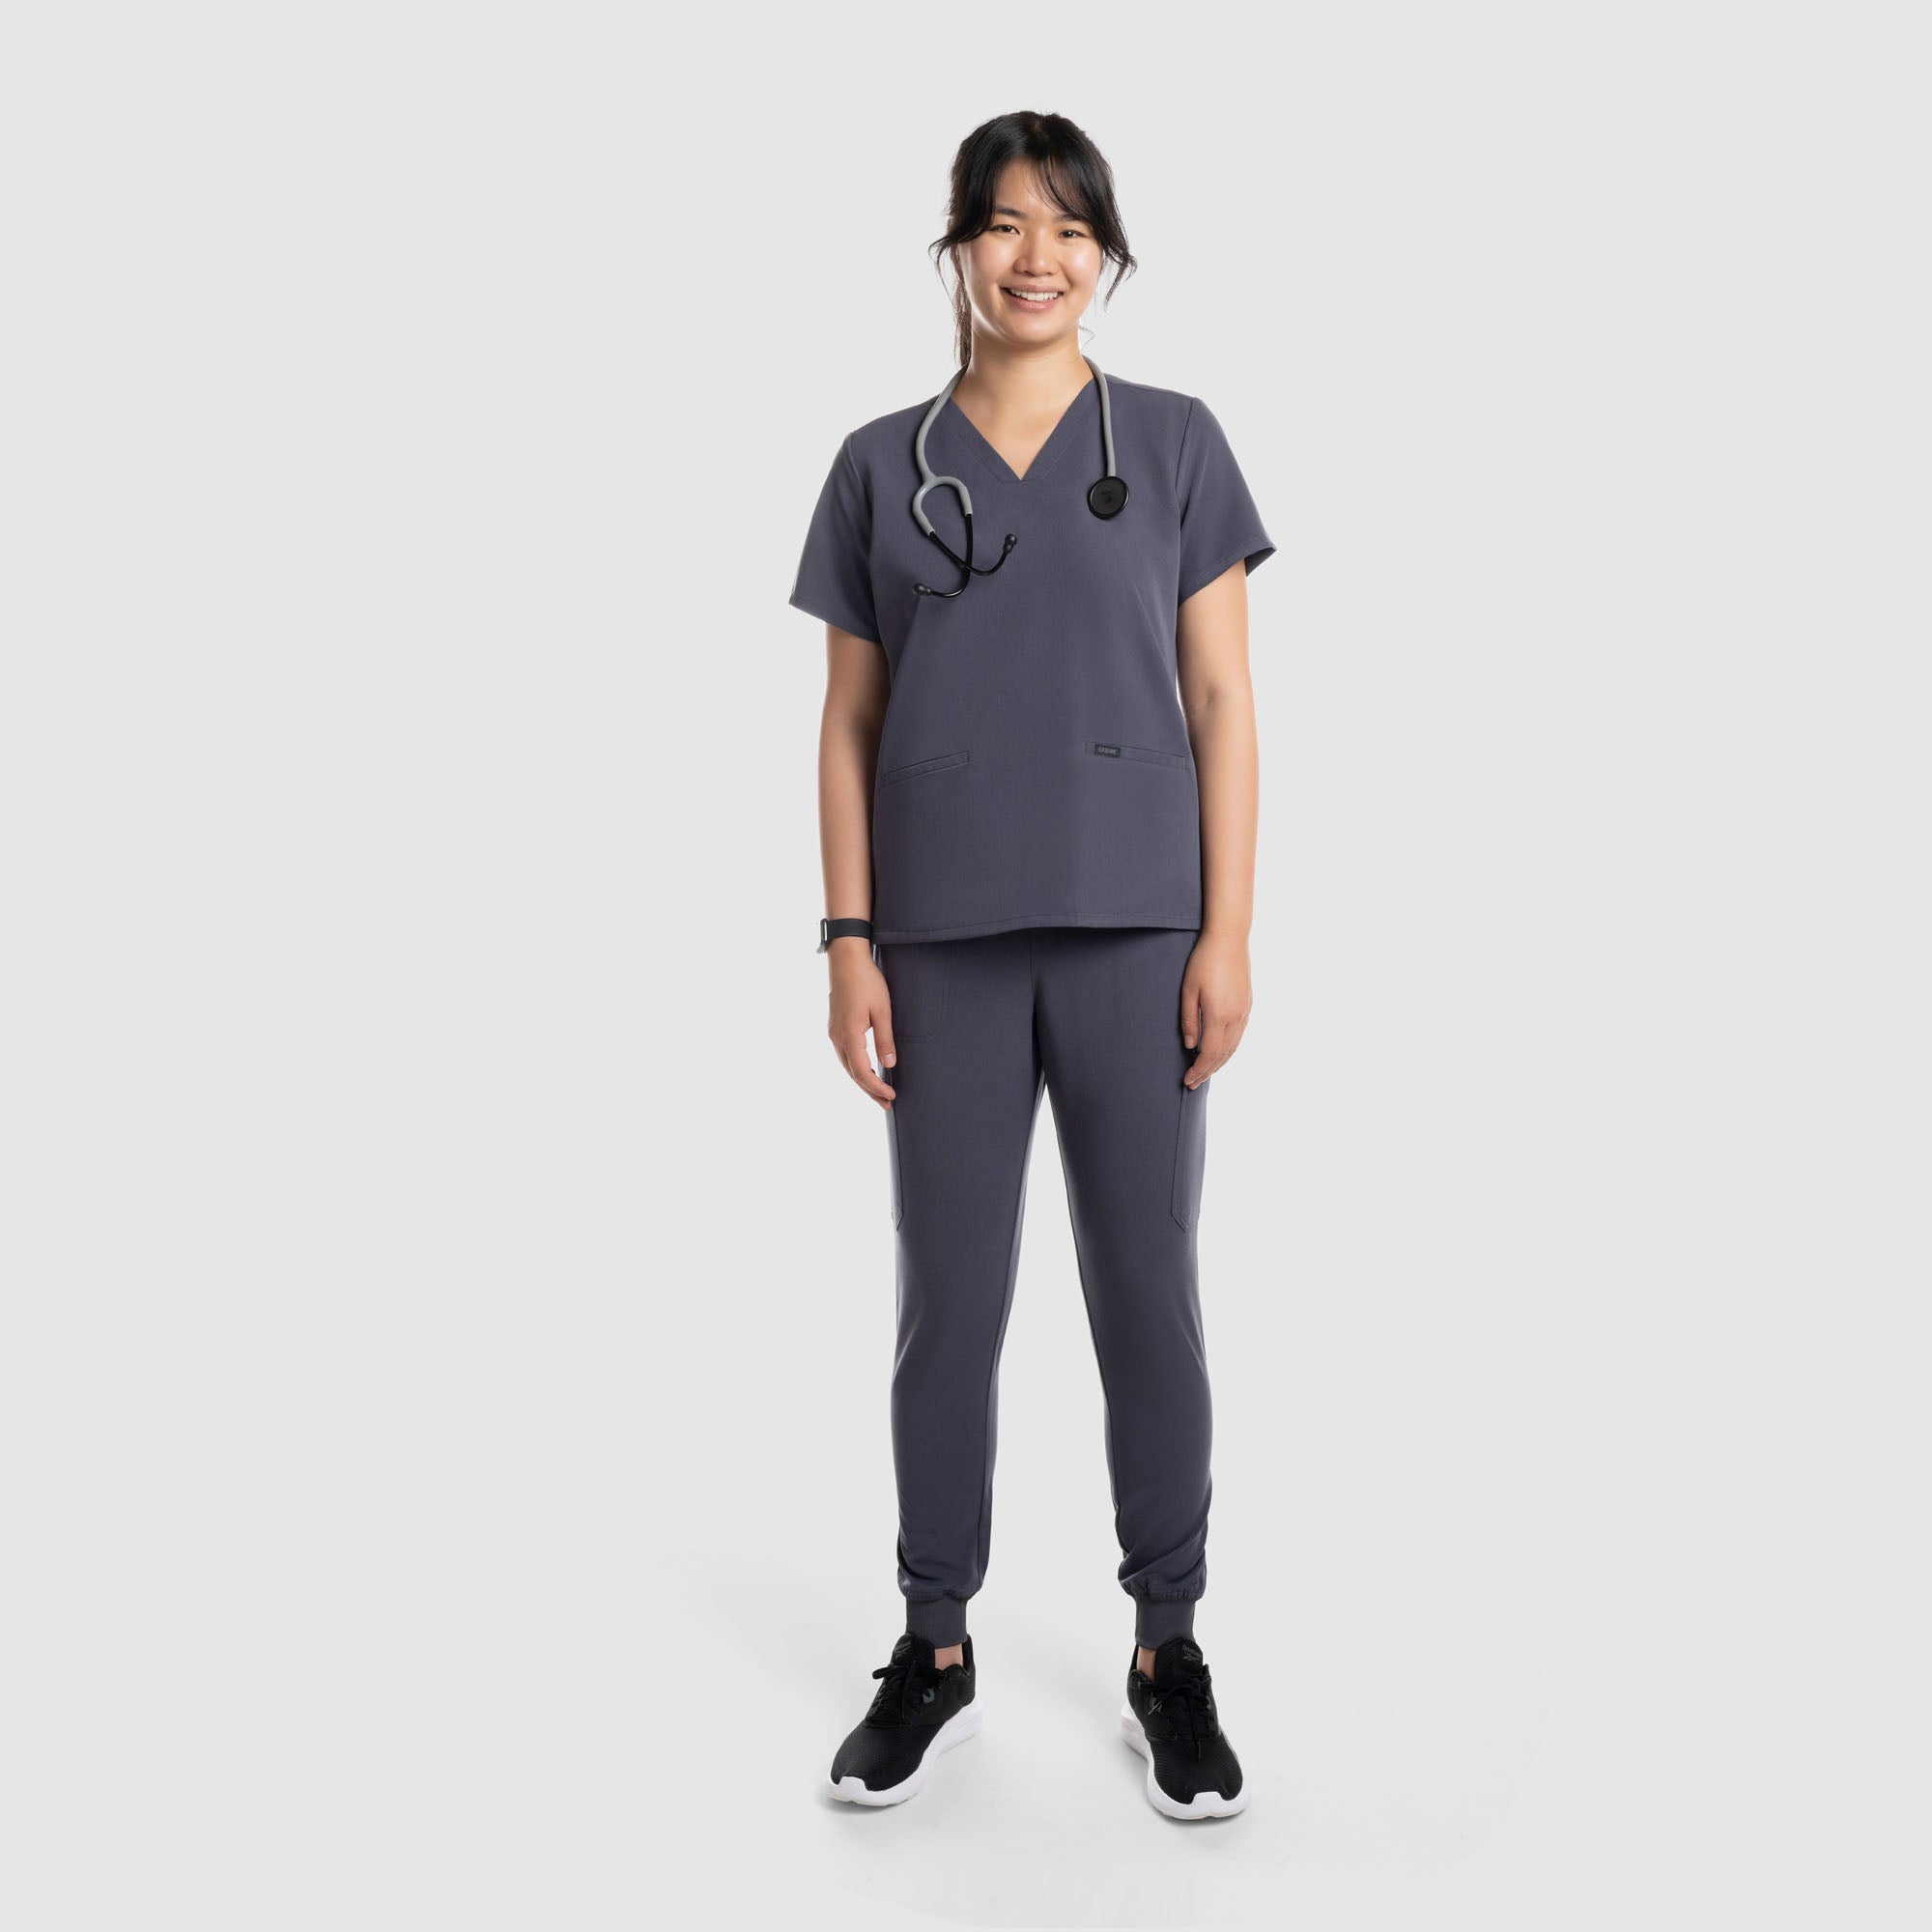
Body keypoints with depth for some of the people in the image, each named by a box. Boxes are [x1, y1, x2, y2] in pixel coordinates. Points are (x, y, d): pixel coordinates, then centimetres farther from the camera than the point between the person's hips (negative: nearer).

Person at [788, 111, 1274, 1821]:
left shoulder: (1174, 443, 6)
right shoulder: (882, 465, 8)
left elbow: (1221, 701, 2)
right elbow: (849, 724, 7)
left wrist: (1229, 931, -6)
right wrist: (849, 943, -1)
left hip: (1132, 927, -1)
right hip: (947, 938, 1)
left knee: (1148, 1293, 5)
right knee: (949, 1298, 6)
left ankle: (1169, 1653, 22)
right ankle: (937, 1651, 23)